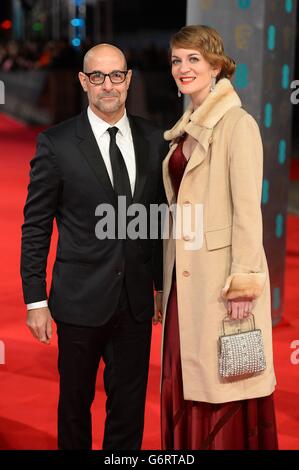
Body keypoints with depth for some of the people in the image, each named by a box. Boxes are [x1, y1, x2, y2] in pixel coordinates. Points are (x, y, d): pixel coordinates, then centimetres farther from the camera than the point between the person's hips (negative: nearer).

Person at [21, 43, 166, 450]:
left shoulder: (154, 140, 3)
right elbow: (35, 227, -5)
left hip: (137, 300, 3)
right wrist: (36, 301, -7)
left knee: (130, 405, 12)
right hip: (81, 299, -2)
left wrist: (163, 284, 10)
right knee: (75, 401, 14)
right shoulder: (56, 144, -7)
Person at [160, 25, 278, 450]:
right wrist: (167, 278, 13)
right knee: (185, 382, 12)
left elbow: (247, 207, -15)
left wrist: (244, 279, -19)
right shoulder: (186, 128, 15)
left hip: (220, 274, -8)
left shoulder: (237, 124, -9)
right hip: (184, 273, 8)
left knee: (224, 389, 0)